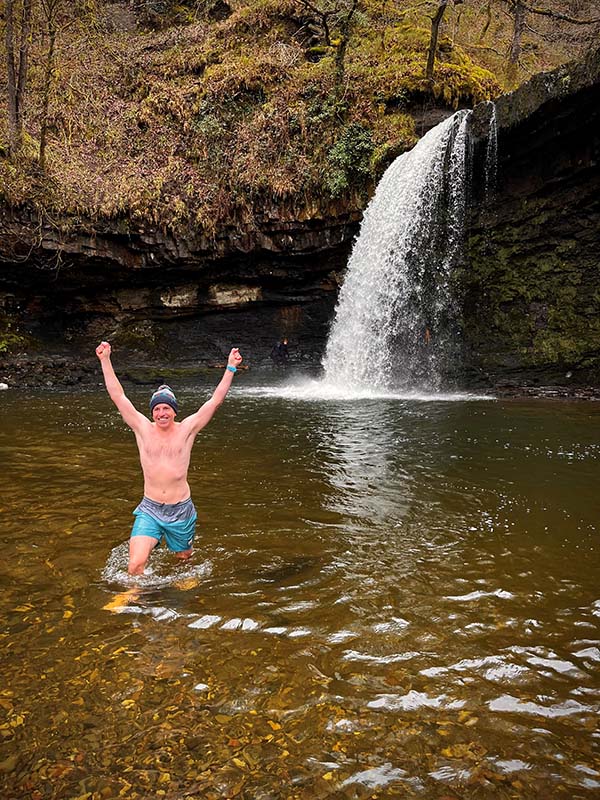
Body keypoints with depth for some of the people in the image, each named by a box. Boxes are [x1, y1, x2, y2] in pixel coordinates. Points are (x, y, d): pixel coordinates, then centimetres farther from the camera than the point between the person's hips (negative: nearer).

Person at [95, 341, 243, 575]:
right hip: (149, 510, 0)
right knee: (135, 565, -15)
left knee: (184, 558, 19)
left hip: (181, 510, 0)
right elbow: (118, 396, -4)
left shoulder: (187, 429, -4)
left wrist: (230, 368, -11)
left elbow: (216, 400, -7)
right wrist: (105, 360, -8)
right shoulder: (143, 429, -2)